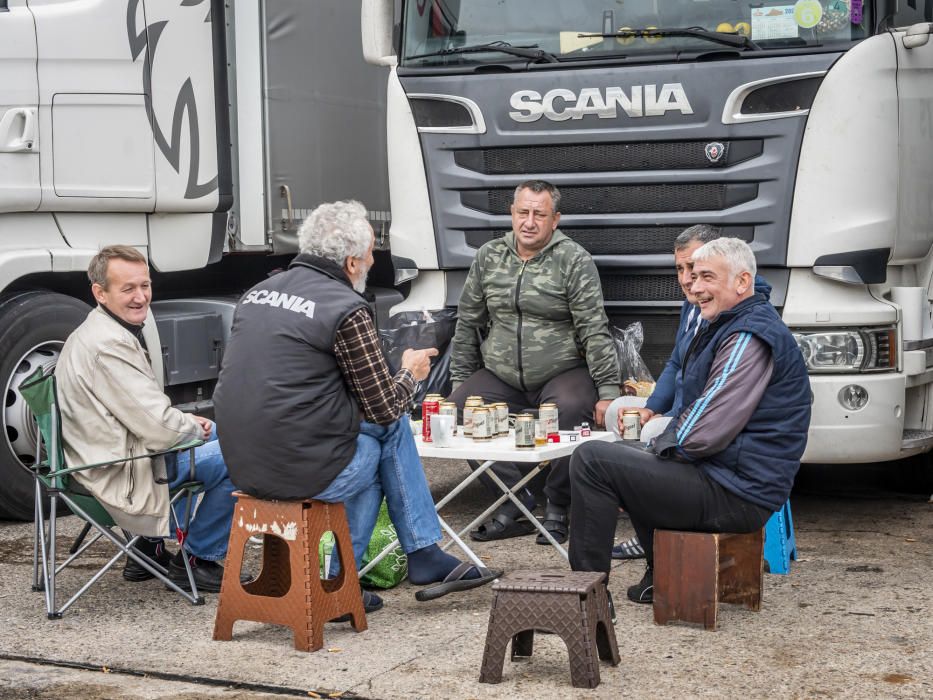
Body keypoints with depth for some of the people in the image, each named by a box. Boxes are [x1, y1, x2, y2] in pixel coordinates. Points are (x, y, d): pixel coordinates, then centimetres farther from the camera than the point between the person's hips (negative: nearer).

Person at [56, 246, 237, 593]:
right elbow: (160, 428, -25)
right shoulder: (108, 346, -23)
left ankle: (152, 547, 28)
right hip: (122, 473, -11)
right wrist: (193, 428, -4)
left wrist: (187, 421, 6)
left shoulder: (97, 332, 11)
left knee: (219, 431, 28)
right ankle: (196, 558, 2)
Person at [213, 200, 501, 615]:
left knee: (372, 441, 26)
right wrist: (410, 373, 16)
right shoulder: (347, 309, -11)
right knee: (393, 427, 16)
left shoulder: (258, 292, 11)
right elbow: (385, 408, -5)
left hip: (243, 464, 8)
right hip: (301, 470, -7)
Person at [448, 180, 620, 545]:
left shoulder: (574, 261, -6)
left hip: (563, 371, -4)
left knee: (571, 411, -35)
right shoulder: (488, 257, 7)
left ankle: (557, 508, -11)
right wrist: (459, 381, 8)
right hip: (500, 376, 4)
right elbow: (468, 323, 13)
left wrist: (607, 392, -17)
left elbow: (595, 331, -11)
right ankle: (516, 503, -8)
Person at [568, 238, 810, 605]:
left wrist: (661, 447, -7)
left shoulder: (749, 339, -18)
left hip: (734, 493, -11)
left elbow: (708, 432, -24)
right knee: (623, 451, 32)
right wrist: (657, 443, 9)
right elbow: (706, 414, 24)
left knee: (592, 460, -16)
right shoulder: (729, 328, 18)